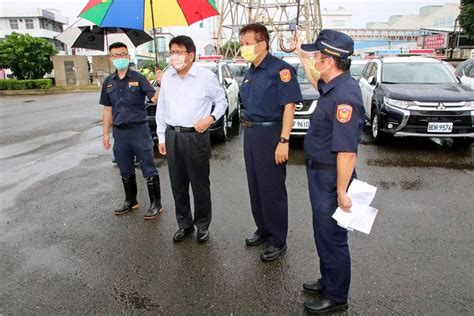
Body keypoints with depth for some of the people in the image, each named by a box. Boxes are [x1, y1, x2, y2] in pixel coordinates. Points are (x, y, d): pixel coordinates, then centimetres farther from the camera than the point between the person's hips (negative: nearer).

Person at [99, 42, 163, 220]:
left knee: (149, 169, 1)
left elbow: (155, 98, -14)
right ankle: (130, 201, 32)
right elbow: (107, 109, 13)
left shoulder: (138, 78, -4)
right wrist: (106, 134, 12)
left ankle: (156, 204, 13)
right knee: (126, 171, 16)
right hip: (119, 132, 5)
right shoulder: (108, 82, 9)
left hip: (139, 130, -5)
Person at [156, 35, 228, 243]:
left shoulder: (206, 76, -5)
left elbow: (221, 102, 4)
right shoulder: (167, 77, 8)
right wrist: (161, 137, 11)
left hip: (196, 136, -4)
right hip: (172, 135, 5)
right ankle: (184, 224, 27)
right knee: (177, 184, 11)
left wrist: (210, 118, -13)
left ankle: (202, 225, 21)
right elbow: (161, 108, 13)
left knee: (200, 184, 4)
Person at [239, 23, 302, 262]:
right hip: (250, 134, 9)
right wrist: (249, 131, 15)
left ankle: (278, 240, 15)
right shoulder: (250, 73, 15)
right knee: (255, 187, 16)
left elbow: (289, 106, -17)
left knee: (272, 190, 0)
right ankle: (263, 230, 33)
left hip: (270, 134, -8)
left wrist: (283, 141, -23)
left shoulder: (280, 69, -11)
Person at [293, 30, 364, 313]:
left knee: (332, 237, 6)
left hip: (330, 178, -10)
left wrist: (341, 191, -26)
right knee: (324, 233, 22)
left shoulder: (345, 96, -26)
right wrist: (301, 53, 31)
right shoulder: (334, 86, 4)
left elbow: (347, 151, -29)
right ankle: (328, 282, 41)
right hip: (320, 173, 10)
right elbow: (317, 81, 31)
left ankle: (336, 297, 26)